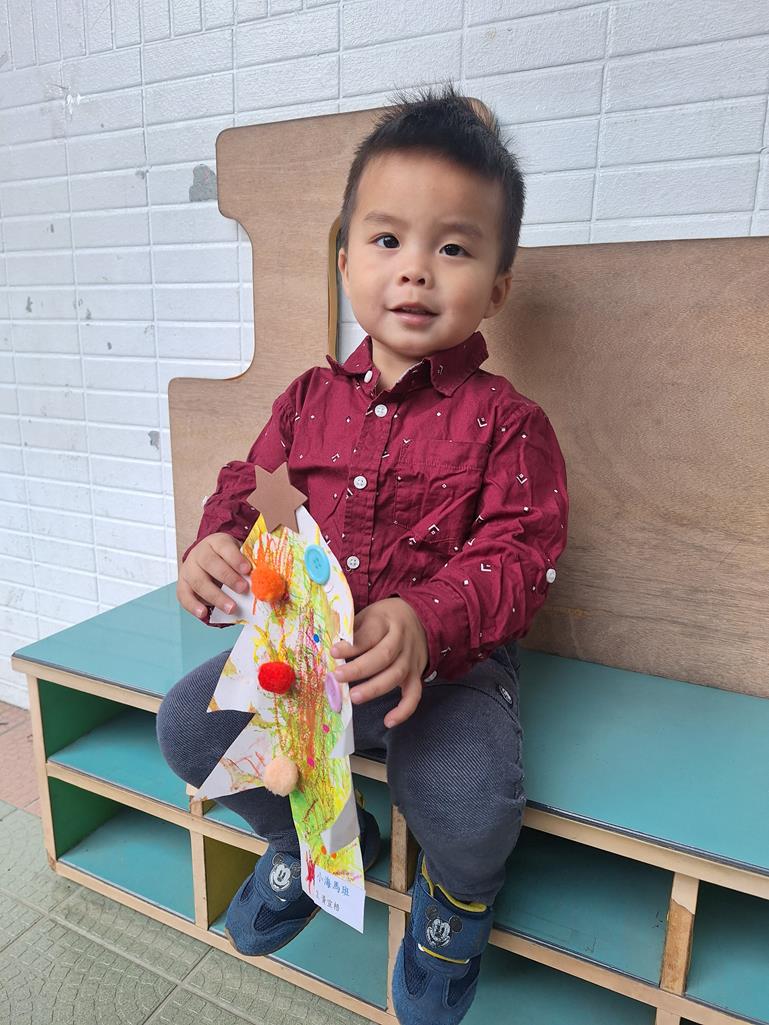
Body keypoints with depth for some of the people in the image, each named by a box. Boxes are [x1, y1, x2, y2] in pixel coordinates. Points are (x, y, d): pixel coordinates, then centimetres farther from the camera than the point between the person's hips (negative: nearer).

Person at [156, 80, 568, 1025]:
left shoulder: (506, 421, -8)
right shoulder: (310, 400, 4)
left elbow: (519, 554, -15)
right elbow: (249, 488, 10)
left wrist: (426, 621, -32)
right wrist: (217, 545, -14)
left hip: (450, 664, -3)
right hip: (304, 646, 4)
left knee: (473, 811, -26)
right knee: (188, 726, -6)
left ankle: (454, 906, 18)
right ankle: (314, 836, 24)